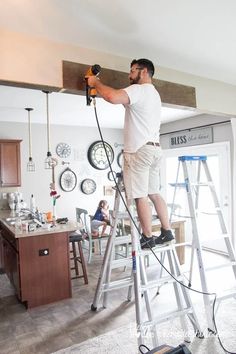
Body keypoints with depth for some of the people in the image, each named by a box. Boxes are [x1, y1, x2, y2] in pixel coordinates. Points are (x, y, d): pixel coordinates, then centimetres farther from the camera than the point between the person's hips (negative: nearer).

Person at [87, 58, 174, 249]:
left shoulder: (139, 90, -9)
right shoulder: (154, 93, 26)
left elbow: (113, 97, -25)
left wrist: (96, 83, -8)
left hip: (139, 151, -10)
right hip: (154, 149, 10)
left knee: (140, 196, -4)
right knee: (154, 193, 13)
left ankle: (148, 238, 3)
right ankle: (167, 232, 16)